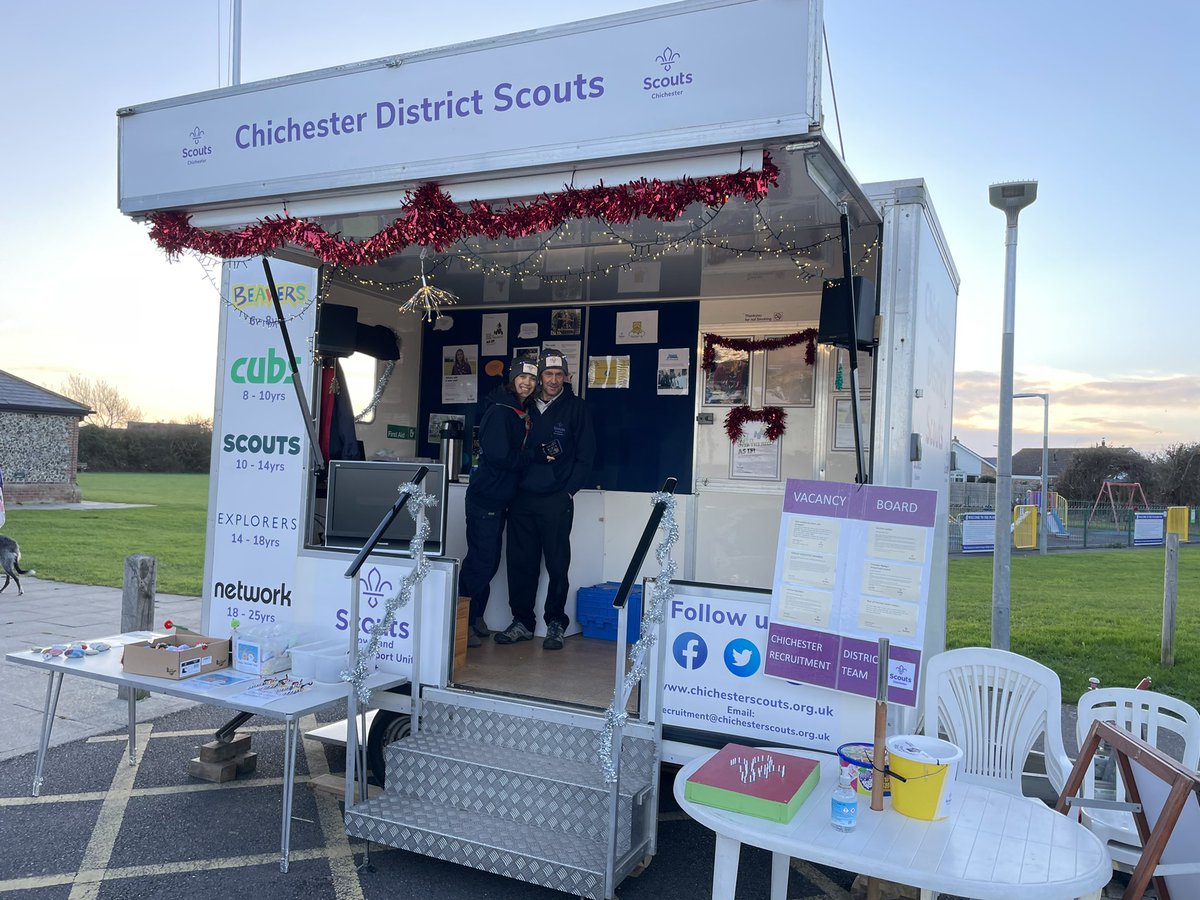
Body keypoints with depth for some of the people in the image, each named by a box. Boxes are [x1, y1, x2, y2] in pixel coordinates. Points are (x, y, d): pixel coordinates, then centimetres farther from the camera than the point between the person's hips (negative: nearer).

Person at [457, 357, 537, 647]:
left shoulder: (522, 413, 14)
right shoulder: (499, 411, -14)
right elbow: (499, 456, -22)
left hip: (499, 500, 9)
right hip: (485, 498, -9)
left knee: (489, 562, 15)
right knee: (480, 561, -6)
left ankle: (475, 618, 26)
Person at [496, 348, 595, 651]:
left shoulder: (575, 407, 0)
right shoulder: (525, 406, 8)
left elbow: (585, 454, -2)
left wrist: (568, 490, -6)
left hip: (556, 500, -3)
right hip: (522, 498, 3)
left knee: (557, 565, 2)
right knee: (520, 562, 7)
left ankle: (555, 623, 13)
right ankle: (522, 622, 18)